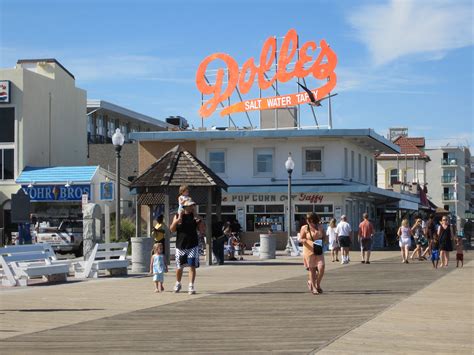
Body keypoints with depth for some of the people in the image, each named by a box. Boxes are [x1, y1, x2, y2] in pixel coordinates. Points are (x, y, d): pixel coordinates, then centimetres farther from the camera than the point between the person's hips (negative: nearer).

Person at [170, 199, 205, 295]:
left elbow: (202, 230, 0)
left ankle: (191, 286, -4)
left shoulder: (194, 216, 2)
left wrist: (199, 221, -16)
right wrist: (178, 220, -19)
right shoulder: (177, 216, 1)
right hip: (180, 246, 0)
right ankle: (178, 284, 32)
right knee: (179, 267, 10)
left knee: (192, 266, -8)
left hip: (193, 246, 0)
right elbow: (172, 229, -6)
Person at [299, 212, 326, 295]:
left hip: (319, 251, 2)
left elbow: (324, 237, 15)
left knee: (321, 267, -10)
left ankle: (317, 284, 14)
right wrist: (304, 240, -20)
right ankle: (313, 287, 17)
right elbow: (300, 239, 3)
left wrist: (322, 241, -5)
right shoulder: (304, 228, 0)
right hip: (309, 250, -2)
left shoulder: (320, 227, 6)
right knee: (312, 269, 3)